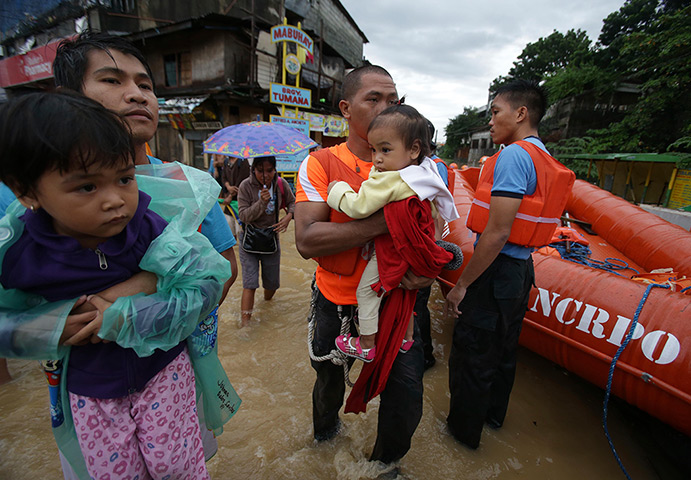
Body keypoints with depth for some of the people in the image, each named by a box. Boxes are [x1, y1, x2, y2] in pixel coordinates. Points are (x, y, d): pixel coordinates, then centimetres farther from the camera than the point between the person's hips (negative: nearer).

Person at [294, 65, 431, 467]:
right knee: (329, 380, 24)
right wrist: (384, 222, -30)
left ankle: (384, 462, 42)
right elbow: (307, 240, -24)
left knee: (407, 396, 6)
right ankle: (326, 428, 62)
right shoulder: (321, 164, -11)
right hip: (336, 302, -1)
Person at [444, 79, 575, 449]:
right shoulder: (545, 159, 12)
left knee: (471, 354, 8)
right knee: (503, 349, 24)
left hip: (496, 271, -10)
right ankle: (494, 413, 46)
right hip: (522, 269, 10)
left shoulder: (514, 155, -18)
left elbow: (498, 232, -25)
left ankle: (464, 429, 29)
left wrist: (461, 285, -18)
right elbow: (524, 225, 14)